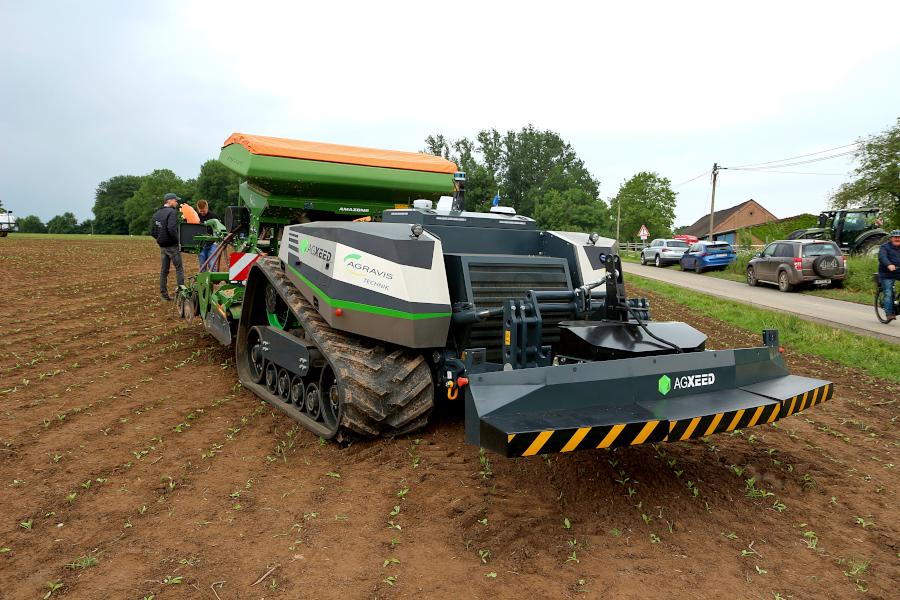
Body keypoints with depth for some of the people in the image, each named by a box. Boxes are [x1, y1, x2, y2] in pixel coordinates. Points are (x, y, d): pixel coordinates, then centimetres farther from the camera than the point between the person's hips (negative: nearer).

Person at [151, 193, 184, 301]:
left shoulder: (156, 214, 12)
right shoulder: (172, 212, -13)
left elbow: (152, 232, 12)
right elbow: (172, 229, -26)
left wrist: (160, 239, 17)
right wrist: (177, 240, -16)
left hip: (162, 246, 7)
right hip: (172, 246, -7)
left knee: (164, 270, 10)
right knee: (179, 268, 2)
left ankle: (163, 294, 13)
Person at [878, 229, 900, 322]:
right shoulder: (885, 247, -4)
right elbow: (882, 257, -21)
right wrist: (889, 265, -40)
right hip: (887, 274, -4)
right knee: (888, 294, -7)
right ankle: (889, 314, -5)